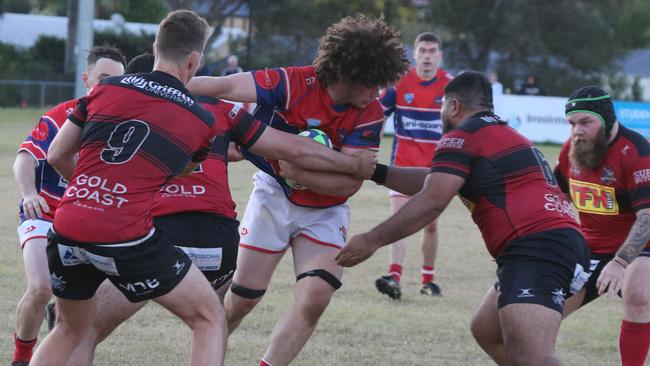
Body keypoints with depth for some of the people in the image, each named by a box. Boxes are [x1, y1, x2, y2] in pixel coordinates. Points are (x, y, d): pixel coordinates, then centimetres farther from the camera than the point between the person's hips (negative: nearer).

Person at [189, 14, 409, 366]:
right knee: (241, 298, 4)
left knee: (314, 299, -16)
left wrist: (296, 171, -34)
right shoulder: (293, 83, -23)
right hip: (274, 196, -2)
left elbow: (350, 181, -23)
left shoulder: (370, 115, -17)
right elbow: (223, 86, -29)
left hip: (325, 213, 2)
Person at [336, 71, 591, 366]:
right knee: (486, 330, 25)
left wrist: (371, 241, -7)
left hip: (537, 251, -10)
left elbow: (431, 203, -10)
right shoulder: (505, 137, 30)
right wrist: (376, 172, 34)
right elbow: (434, 182, 34)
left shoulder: (463, 136, 0)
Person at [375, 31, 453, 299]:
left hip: (435, 165, 1)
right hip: (403, 162, -1)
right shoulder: (399, 82, -3)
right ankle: (394, 277, -26)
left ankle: (428, 280, 22)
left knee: (430, 223, 8)